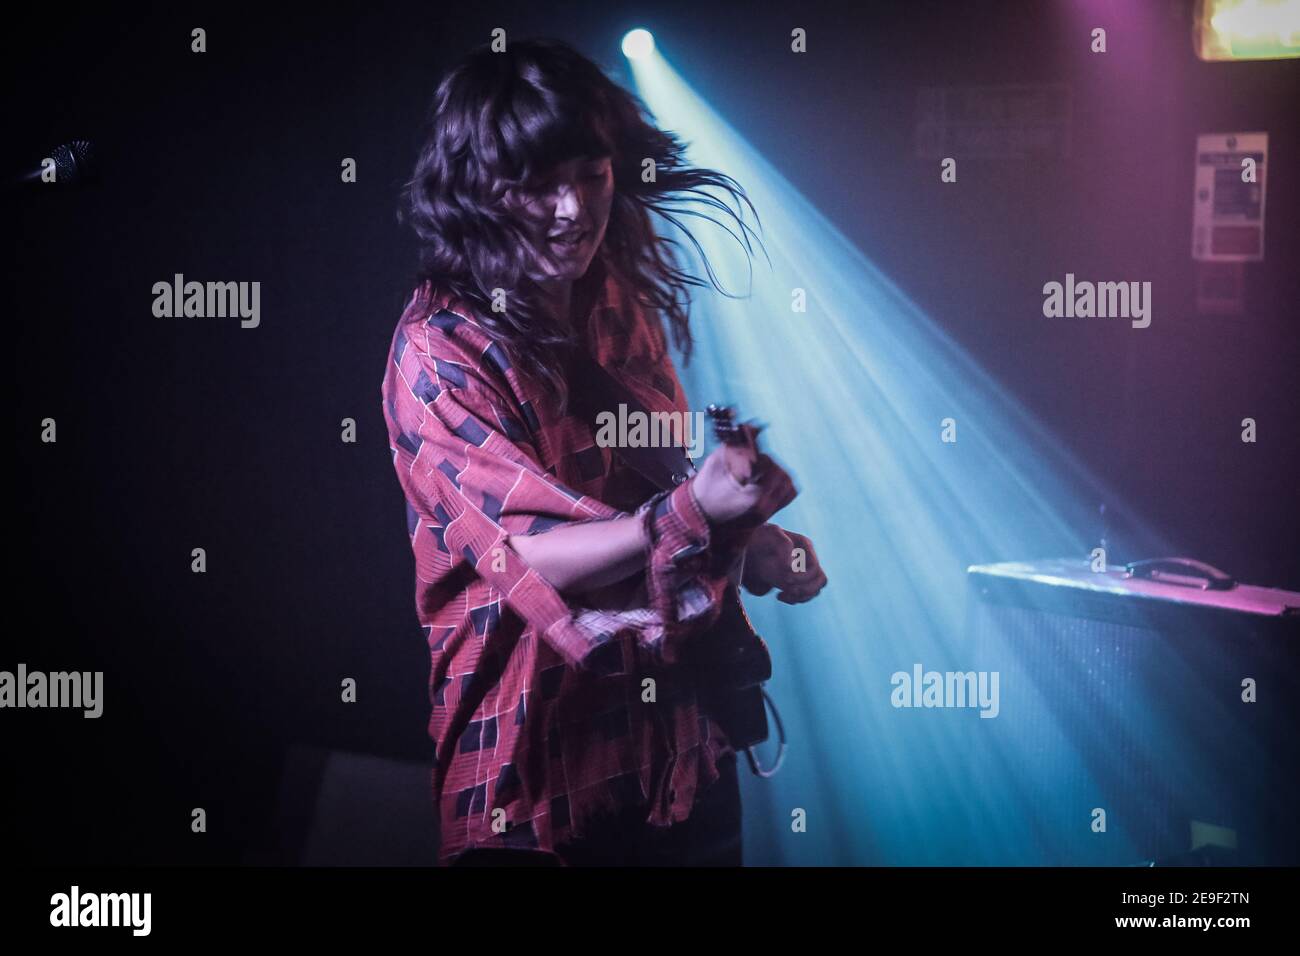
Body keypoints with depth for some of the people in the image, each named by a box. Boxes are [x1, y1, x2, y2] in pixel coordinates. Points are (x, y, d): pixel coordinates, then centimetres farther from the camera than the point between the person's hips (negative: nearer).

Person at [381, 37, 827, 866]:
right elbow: (527, 552, -21)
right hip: (543, 772, -6)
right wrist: (692, 514, -35)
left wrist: (751, 543, -2)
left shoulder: (622, 302, 6)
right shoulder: (439, 350, -14)